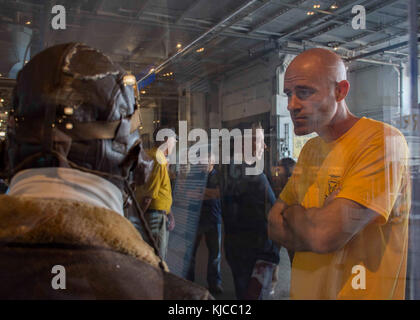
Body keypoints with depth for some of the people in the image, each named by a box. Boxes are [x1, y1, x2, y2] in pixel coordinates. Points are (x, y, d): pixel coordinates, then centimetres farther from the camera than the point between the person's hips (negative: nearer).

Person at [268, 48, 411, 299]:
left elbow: (324, 235, -28)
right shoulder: (311, 148, 5)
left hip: (359, 292, -6)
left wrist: (291, 211, -8)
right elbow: (274, 226, 1)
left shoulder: (382, 140, -19)